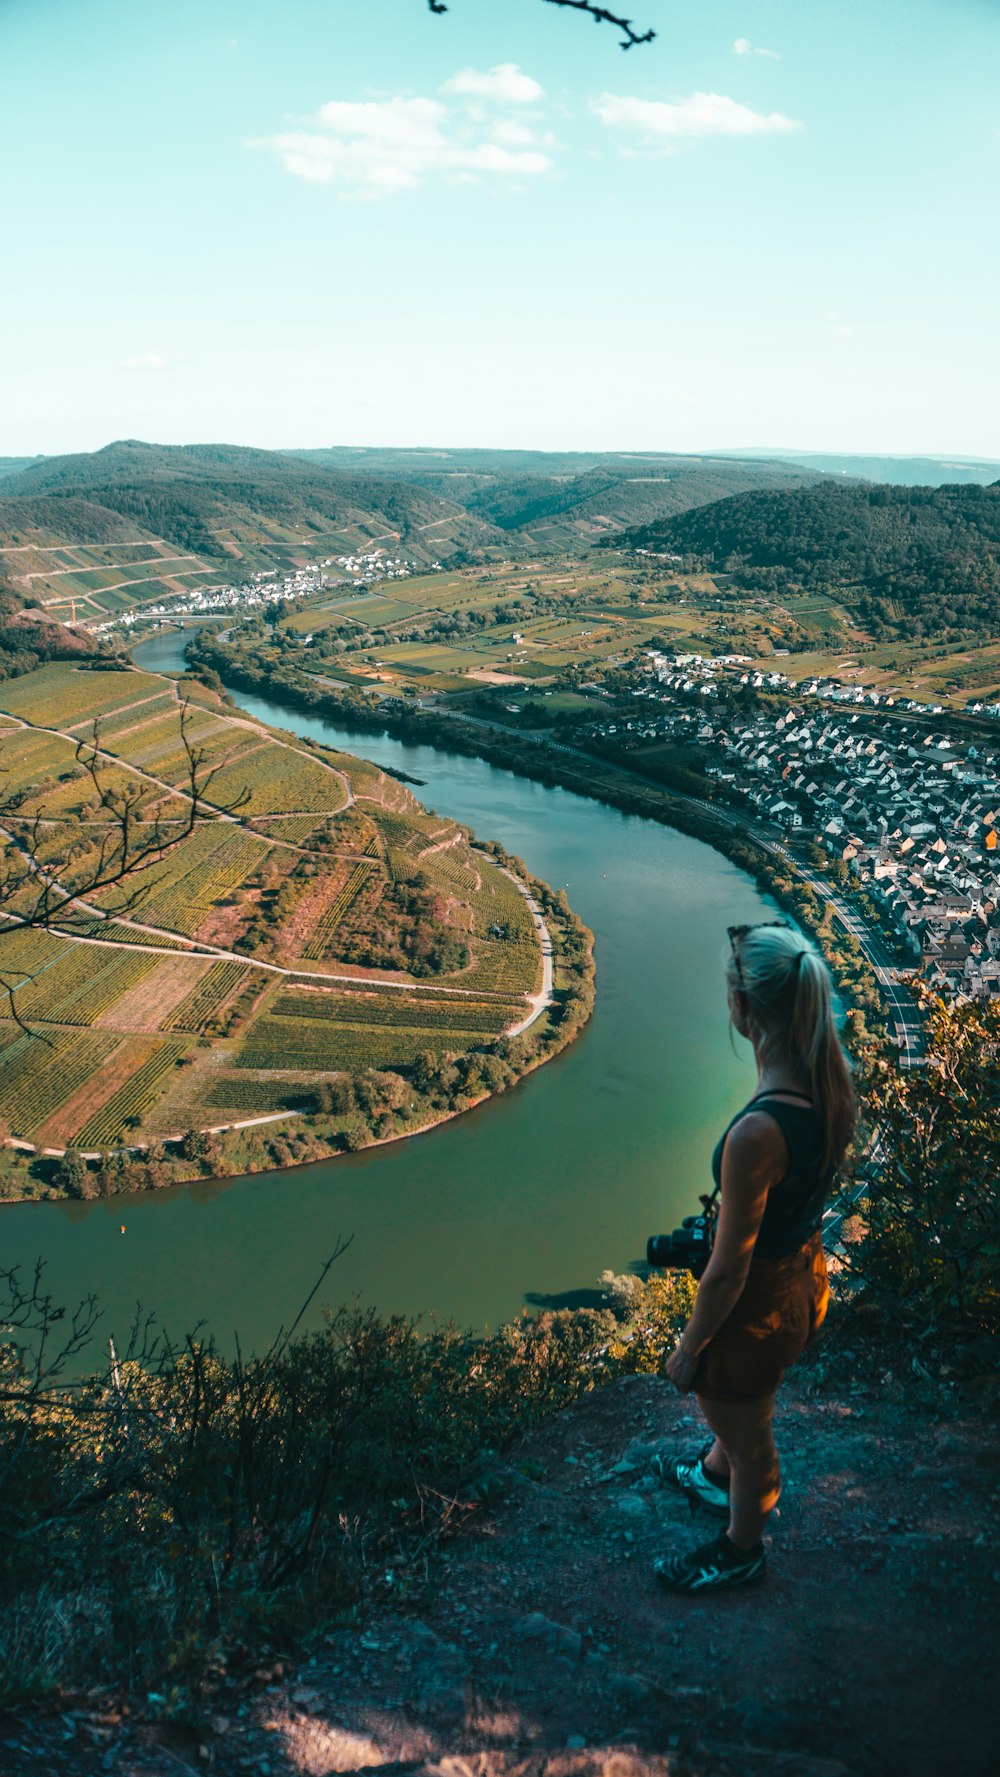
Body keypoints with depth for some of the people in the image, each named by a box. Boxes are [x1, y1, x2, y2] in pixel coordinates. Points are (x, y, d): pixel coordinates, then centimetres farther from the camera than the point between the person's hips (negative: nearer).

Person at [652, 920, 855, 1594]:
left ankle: (741, 1550, 53)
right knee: (737, 1403, 36)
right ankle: (716, 1473, 66)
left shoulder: (757, 1134, -40)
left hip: (759, 1305, -7)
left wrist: (688, 1348, -10)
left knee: (747, 1433, 24)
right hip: (807, 1272, 7)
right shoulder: (834, 1082, -15)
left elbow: (727, 1270, -27)